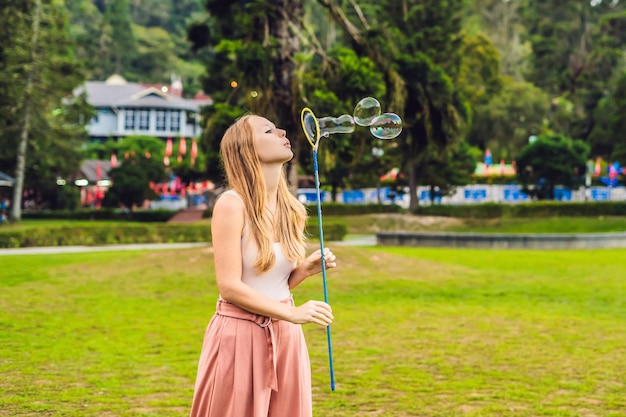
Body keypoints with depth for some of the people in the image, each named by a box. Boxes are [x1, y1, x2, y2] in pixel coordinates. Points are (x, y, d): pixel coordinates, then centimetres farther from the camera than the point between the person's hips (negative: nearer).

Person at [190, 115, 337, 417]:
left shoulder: (292, 210, 7)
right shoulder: (232, 204, -13)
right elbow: (230, 286, -17)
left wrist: (307, 268, -4)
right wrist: (294, 314, -20)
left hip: (285, 336, 6)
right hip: (240, 336, -6)